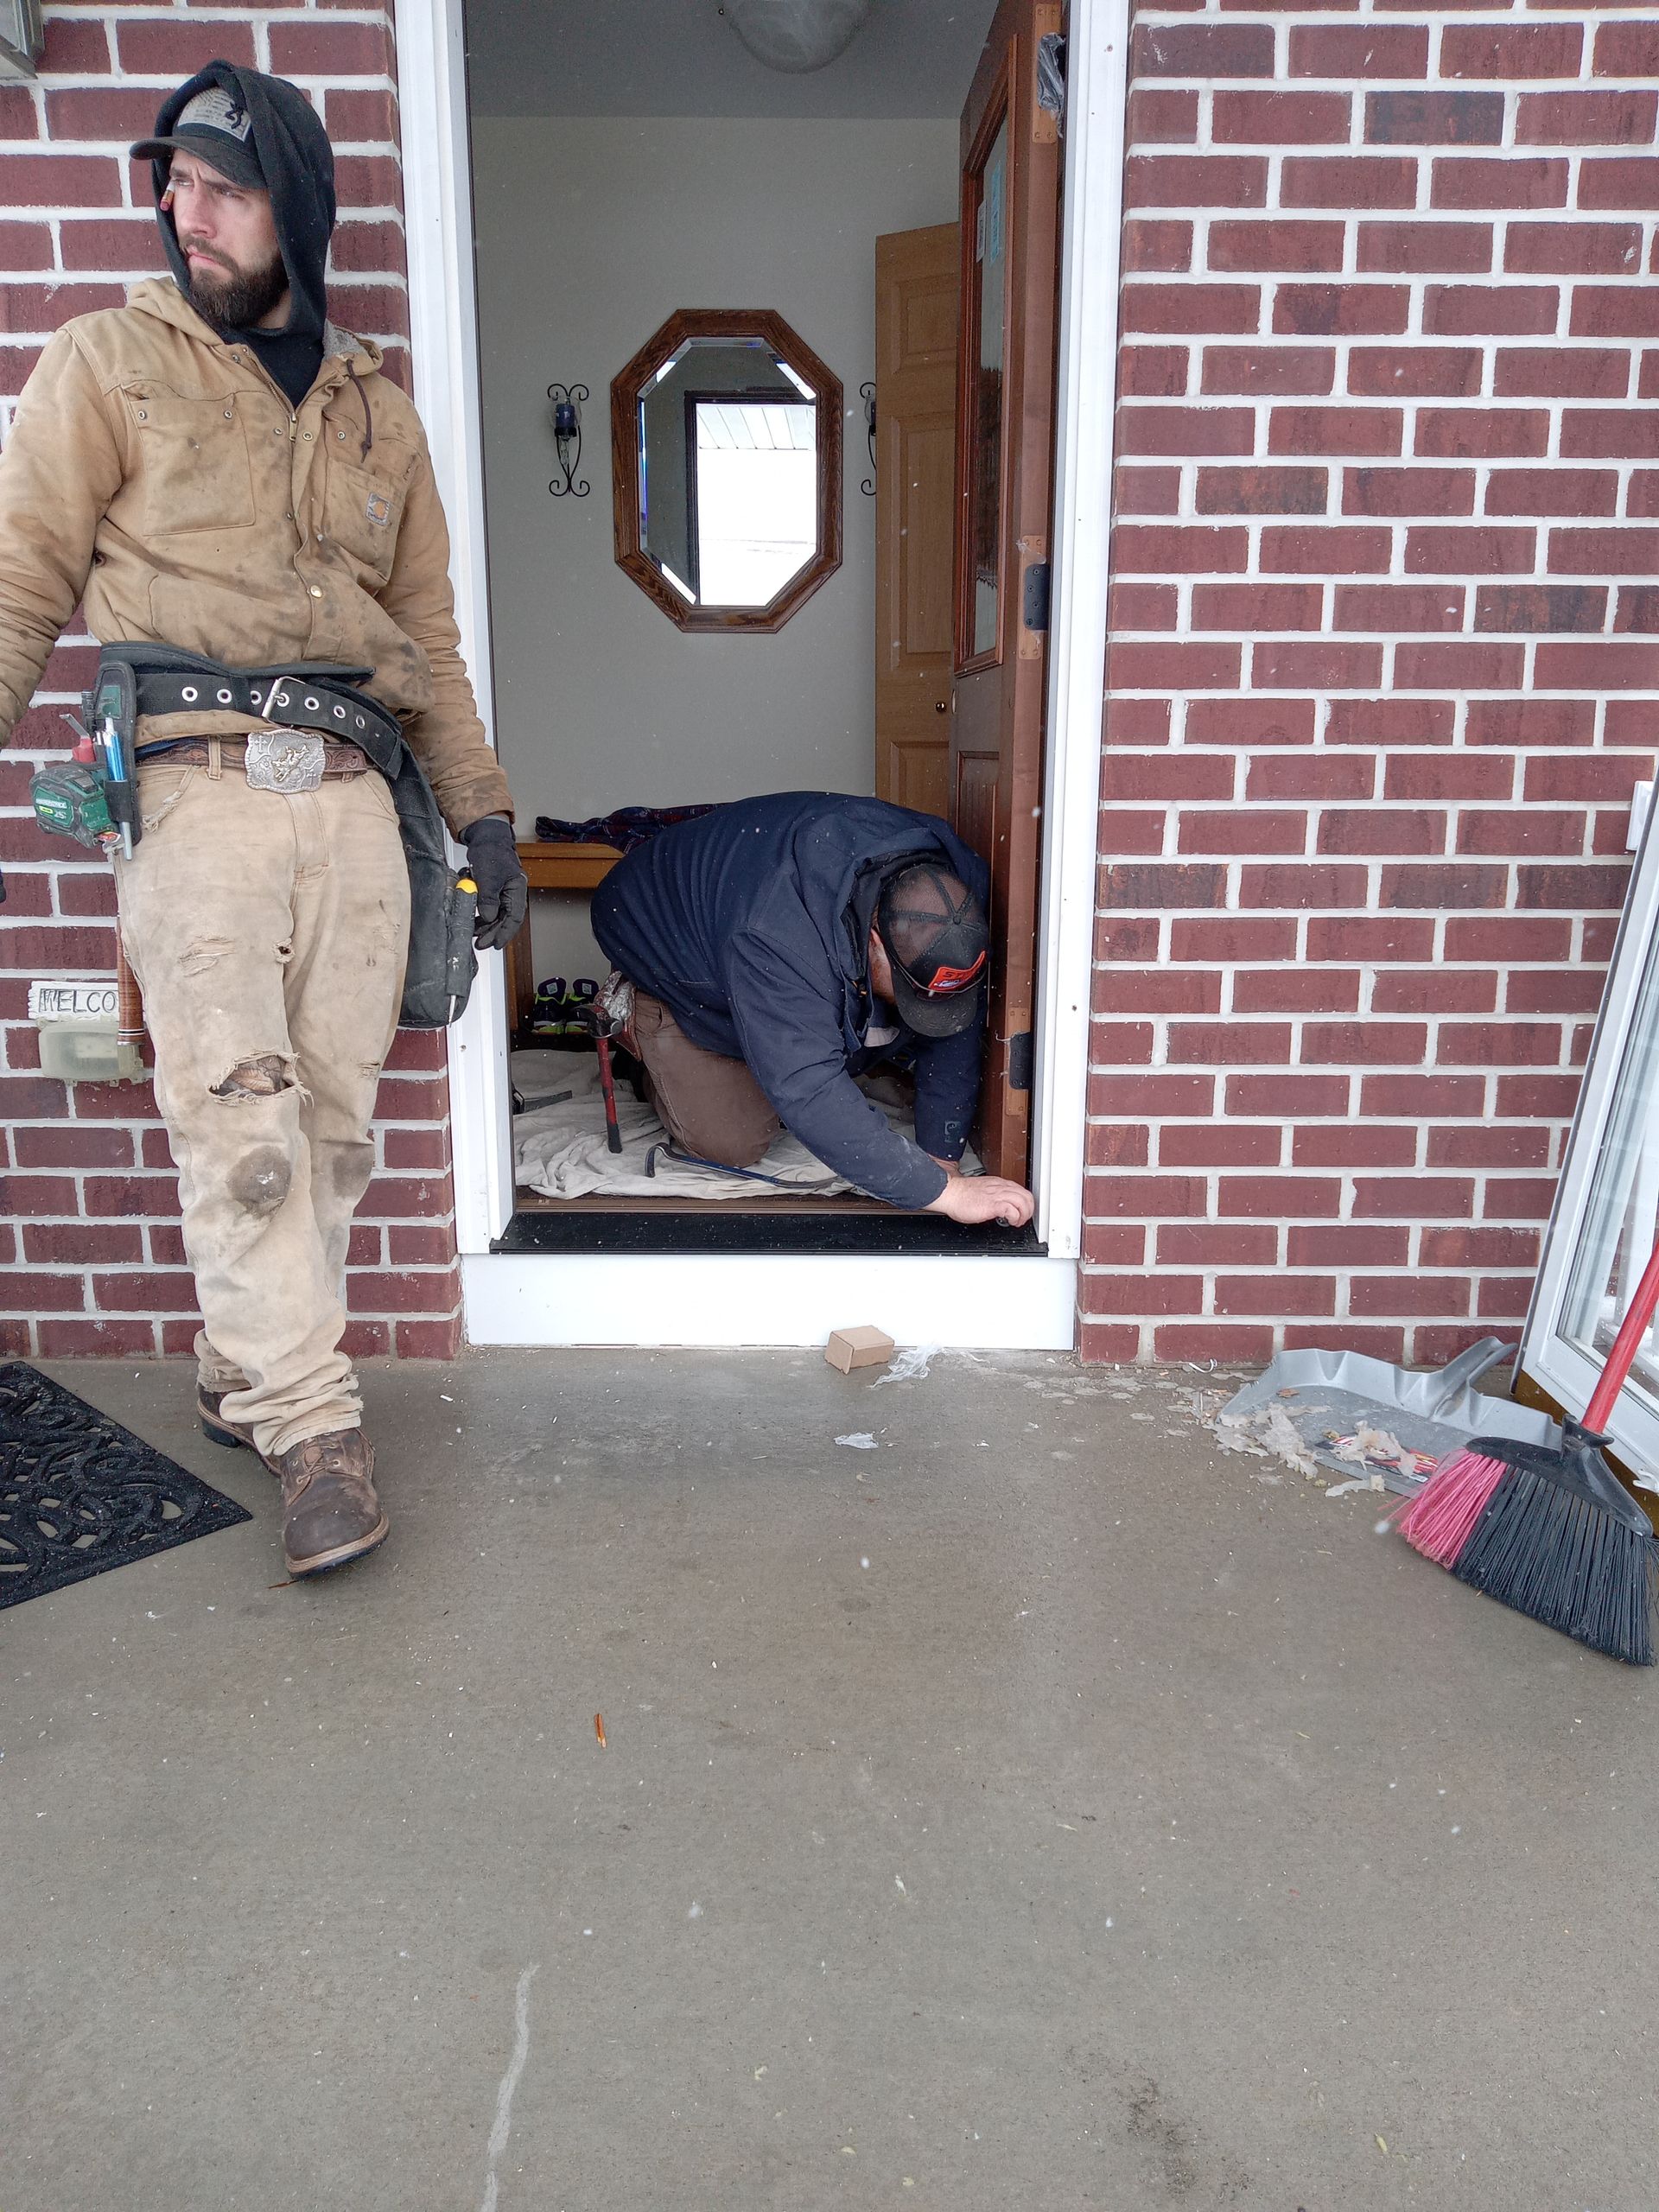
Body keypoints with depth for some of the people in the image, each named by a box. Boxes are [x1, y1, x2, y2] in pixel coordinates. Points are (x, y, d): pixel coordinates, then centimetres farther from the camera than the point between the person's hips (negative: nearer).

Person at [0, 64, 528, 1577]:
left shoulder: (375, 412, 19)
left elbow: (428, 633, 21)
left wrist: (483, 807, 14)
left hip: (352, 797, 4)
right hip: (196, 787, -3)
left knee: (331, 1125, 3)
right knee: (241, 1122, -10)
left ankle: (249, 1376, 19)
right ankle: (315, 1428, -1)